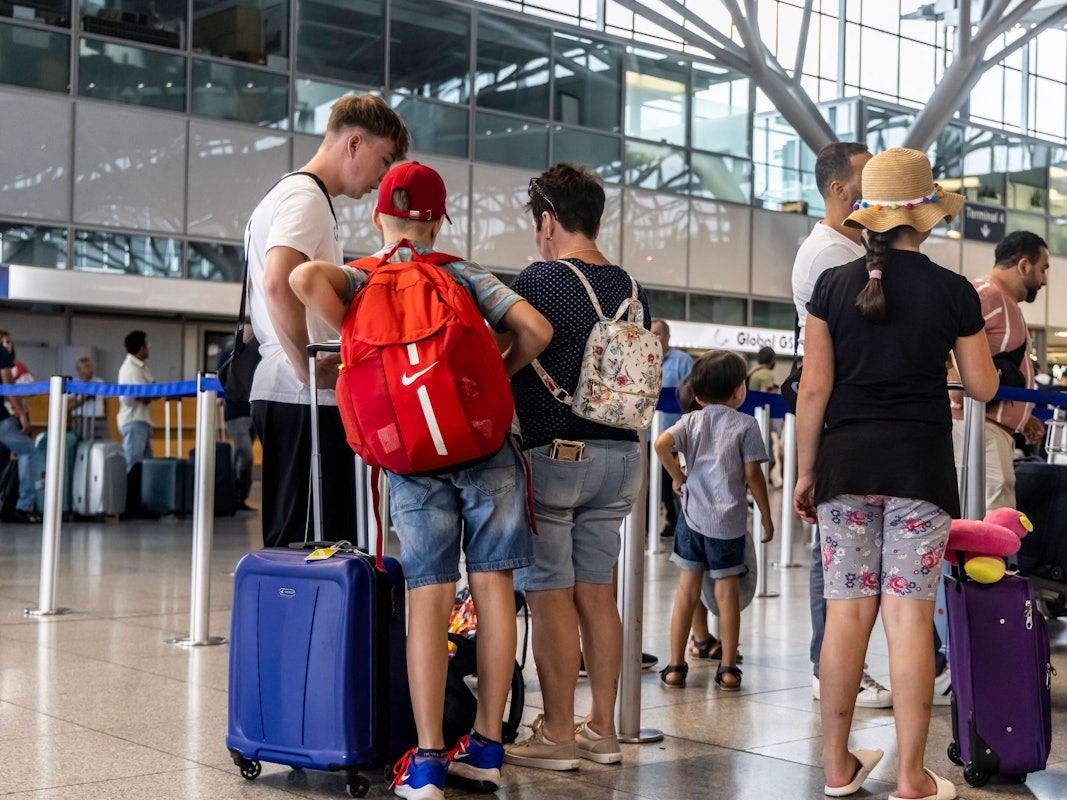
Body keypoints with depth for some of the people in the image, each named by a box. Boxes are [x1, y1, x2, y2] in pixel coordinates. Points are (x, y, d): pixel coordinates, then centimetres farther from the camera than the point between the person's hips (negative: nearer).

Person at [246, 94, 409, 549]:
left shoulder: (285, 195, 24)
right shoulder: (307, 196, -8)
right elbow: (278, 283, -25)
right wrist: (308, 367, -17)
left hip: (279, 393, 10)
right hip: (304, 398, -10)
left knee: (289, 540, 10)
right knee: (308, 543, -11)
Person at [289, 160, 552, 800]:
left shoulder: (361, 280, 8)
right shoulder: (466, 276, 9)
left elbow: (307, 278, -15)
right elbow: (537, 331, -1)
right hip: (489, 445, 0)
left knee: (429, 596, 1)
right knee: (493, 586, 5)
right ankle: (488, 748, 11)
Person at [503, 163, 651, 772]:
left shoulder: (540, 281, -10)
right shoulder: (631, 287, 10)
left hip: (552, 453, -7)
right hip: (621, 454, 7)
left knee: (551, 595, -1)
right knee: (598, 593, 11)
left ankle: (558, 735, 4)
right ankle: (603, 729, 17)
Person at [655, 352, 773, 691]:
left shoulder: (691, 421, 6)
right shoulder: (745, 425, -1)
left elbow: (662, 443, -12)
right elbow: (753, 474, -5)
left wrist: (677, 475, 4)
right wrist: (766, 516, 4)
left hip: (692, 516, 3)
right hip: (729, 521, -3)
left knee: (687, 592, 8)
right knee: (727, 594, 4)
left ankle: (675, 666, 11)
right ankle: (728, 668, 7)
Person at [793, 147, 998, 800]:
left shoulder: (833, 286, 1)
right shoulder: (954, 292, -2)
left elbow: (814, 389, 0)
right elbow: (983, 387, 6)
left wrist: (806, 471, 8)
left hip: (847, 462, 2)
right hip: (920, 465, -2)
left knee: (845, 614, 7)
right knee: (910, 619, 0)